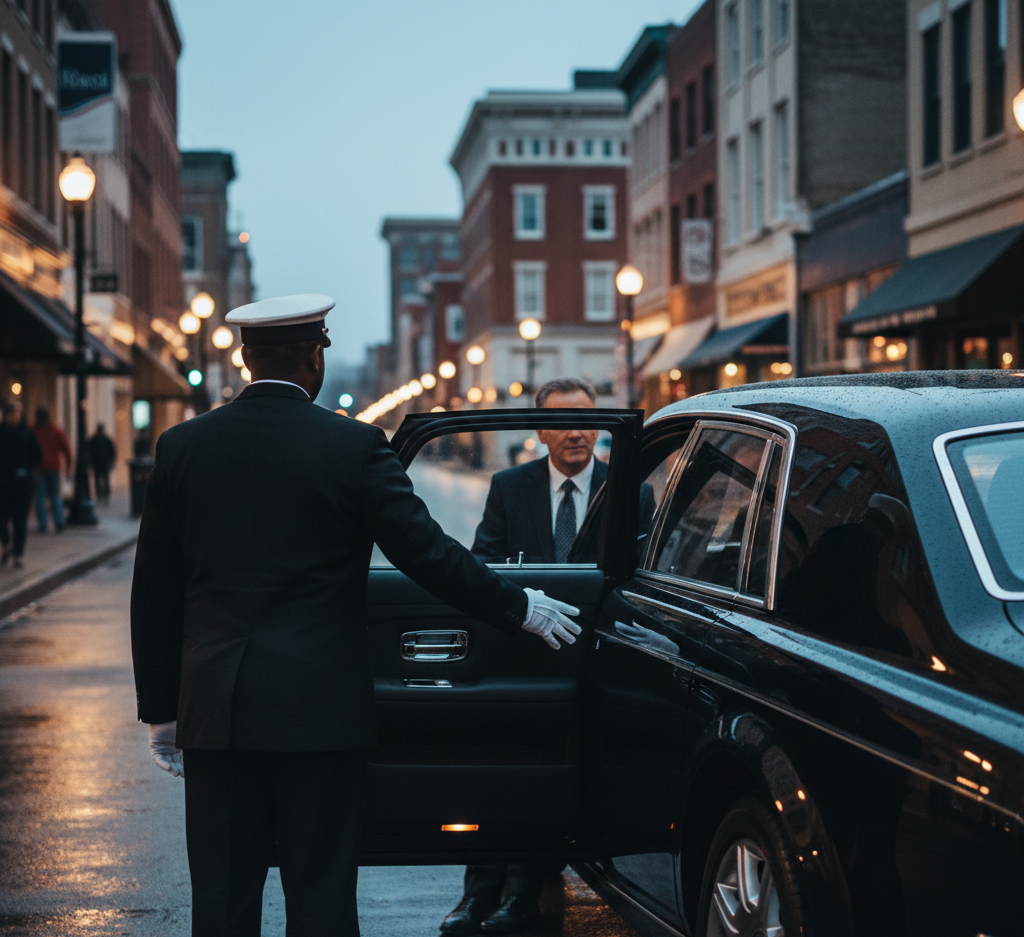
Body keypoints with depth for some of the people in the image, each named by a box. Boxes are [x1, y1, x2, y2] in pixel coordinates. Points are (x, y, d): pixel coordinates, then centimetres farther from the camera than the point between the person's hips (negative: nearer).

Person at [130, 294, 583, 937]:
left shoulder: (182, 447, 5)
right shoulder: (355, 446, -7)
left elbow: (154, 593, 8)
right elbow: (428, 553, -7)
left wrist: (160, 710, 15)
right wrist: (520, 608, 7)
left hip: (213, 709, 3)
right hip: (320, 707, -3)